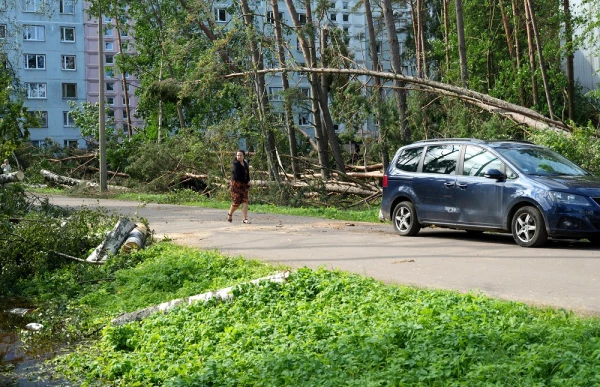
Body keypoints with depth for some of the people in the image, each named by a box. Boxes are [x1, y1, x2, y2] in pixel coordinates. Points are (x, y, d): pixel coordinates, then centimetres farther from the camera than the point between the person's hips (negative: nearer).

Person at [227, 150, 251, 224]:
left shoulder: (245, 164, 11)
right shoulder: (236, 164, -10)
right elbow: (238, 176, -17)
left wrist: (248, 187, 10)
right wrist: (247, 182, -10)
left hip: (244, 185, 6)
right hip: (236, 184, -6)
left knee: (245, 201, -6)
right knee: (237, 202, -5)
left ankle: (244, 219, -9)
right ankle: (230, 214, 22)